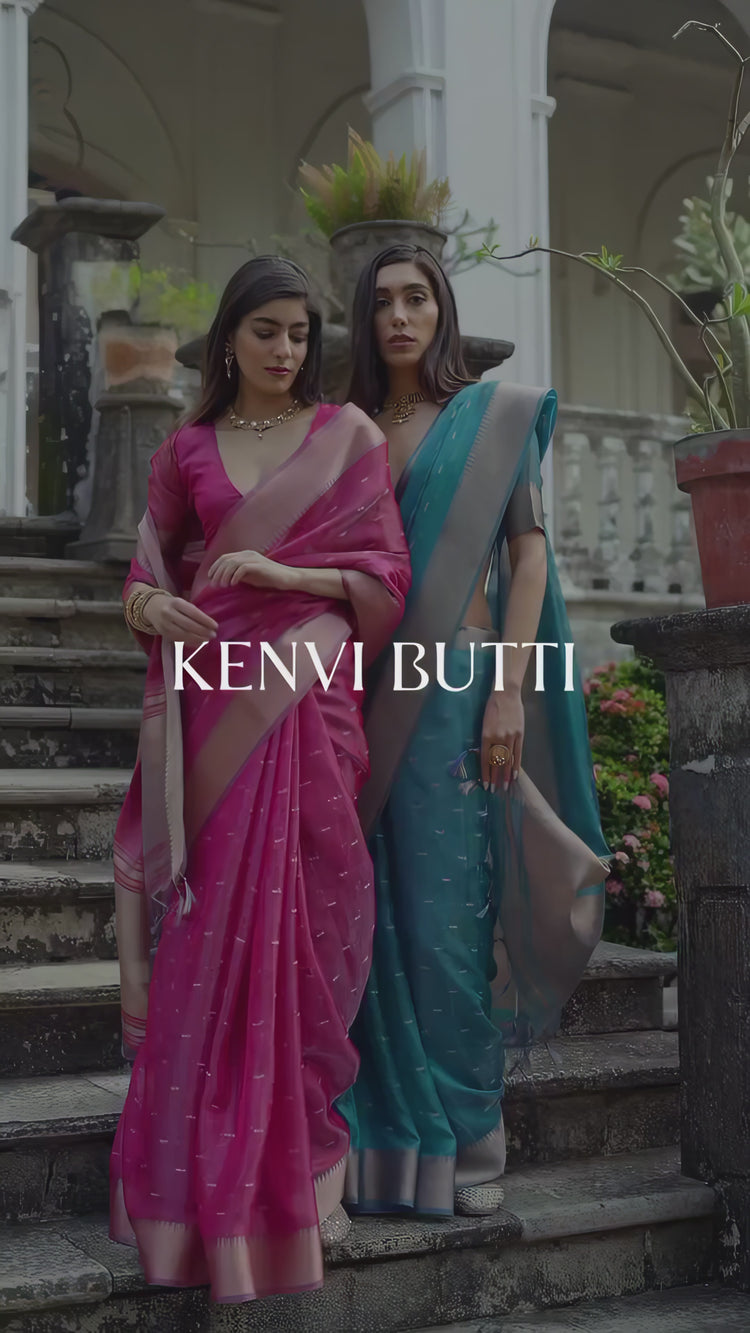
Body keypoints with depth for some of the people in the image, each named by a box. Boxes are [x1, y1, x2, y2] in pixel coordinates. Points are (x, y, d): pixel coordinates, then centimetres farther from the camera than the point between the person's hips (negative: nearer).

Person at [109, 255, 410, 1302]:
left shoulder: (347, 434, 9)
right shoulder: (188, 449, 14)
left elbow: (385, 578, 4)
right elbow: (148, 569, 16)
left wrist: (282, 572, -11)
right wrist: (152, 605, -7)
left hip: (307, 700, -1)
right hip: (213, 696, 2)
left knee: (295, 914, -4)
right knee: (213, 919, -2)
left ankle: (297, 1151, 10)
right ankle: (204, 1170, 9)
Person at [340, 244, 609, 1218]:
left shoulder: (494, 416, 5)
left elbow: (528, 554, -1)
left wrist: (510, 692, -10)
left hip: (455, 689, -4)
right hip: (364, 694, 4)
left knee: (451, 908, -4)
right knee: (371, 911, 3)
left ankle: (463, 1140, 6)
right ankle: (386, 1135, 12)